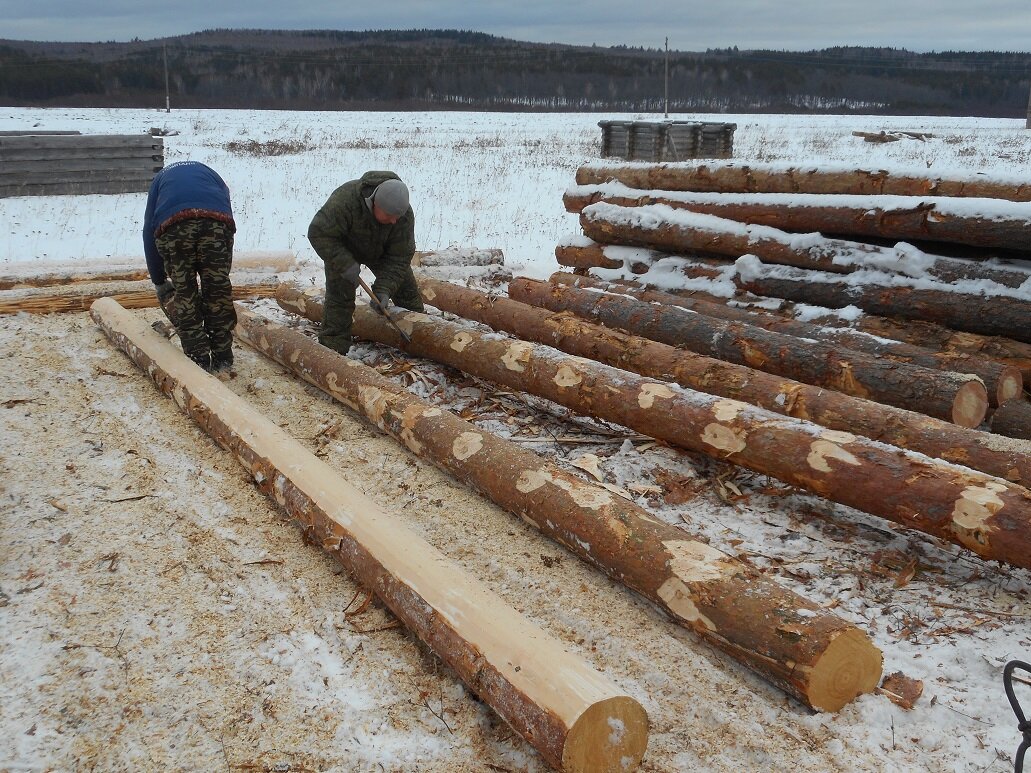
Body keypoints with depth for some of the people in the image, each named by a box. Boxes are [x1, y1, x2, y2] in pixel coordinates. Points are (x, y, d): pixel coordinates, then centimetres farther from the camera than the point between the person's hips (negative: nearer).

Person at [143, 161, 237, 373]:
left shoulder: (161, 178, 38)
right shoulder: (211, 174, 40)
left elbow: (149, 231, 30)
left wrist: (159, 281, 33)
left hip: (172, 223, 0)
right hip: (216, 220, 1)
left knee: (183, 292, 10)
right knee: (218, 289, 10)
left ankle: (198, 359, 10)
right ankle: (222, 359, 16)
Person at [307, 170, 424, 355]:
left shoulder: (404, 215, -31)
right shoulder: (346, 200, -43)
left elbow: (399, 257, -25)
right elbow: (319, 233, -35)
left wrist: (384, 290, -35)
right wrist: (345, 265, -39)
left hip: (381, 252, 3)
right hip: (342, 250, -3)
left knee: (406, 289, 3)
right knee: (340, 295, -14)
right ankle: (332, 350, -7)